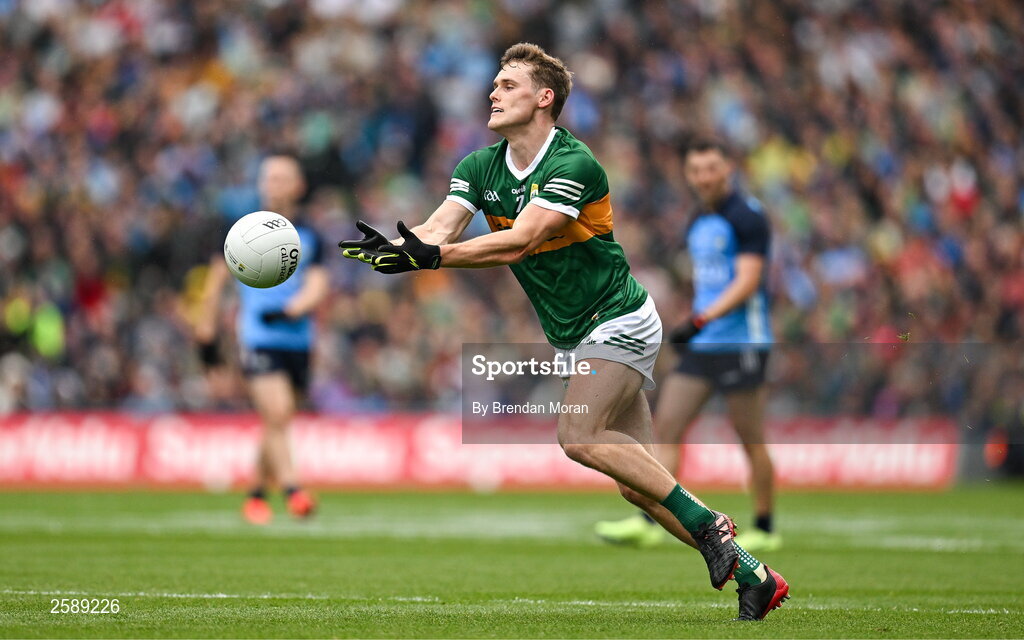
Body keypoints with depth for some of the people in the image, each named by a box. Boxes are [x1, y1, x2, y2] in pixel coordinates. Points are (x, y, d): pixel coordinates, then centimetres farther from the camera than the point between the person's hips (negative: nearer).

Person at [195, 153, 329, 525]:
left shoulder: (309, 238, 8)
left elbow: (317, 288, -3)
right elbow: (218, 276, 12)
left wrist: (290, 310, -23)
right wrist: (206, 328, 13)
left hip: (297, 340, 3)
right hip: (257, 340, -3)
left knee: (278, 424, 8)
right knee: (277, 413, -20)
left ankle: (257, 495, 23)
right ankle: (291, 490, -23)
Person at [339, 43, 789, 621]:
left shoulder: (573, 164, -21)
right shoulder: (481, 168, 2)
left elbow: (518, 242, -32)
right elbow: (439, 229, -12)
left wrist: (433, 256, -43)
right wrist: (391, 250, -34)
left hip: (619, 322, -7)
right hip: (573, 337, 8)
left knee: (580, 436, -27)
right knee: (636, 482, 3)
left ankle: (707, 525, -16)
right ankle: (751, 574, 11)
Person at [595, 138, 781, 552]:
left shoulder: (746, 215, -10)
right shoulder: (698, 225, 15)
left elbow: (747, 281, -18)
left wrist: (702, 320, -27)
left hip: (741, 343, -8)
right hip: (701, 346, 8)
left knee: (751, 441, -1)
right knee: (665, 427, -3)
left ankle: (764, 530, 11)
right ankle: (647, 524, -7)